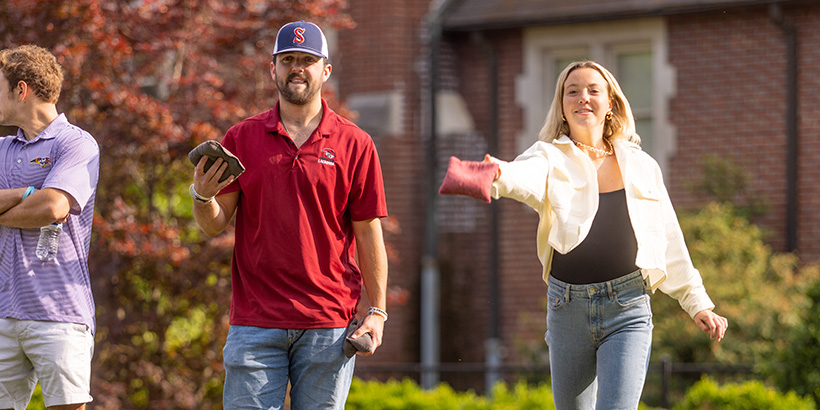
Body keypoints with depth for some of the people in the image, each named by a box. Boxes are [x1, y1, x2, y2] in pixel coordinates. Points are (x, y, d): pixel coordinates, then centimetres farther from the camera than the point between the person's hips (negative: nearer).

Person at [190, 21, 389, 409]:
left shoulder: (355, 144, 4)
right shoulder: (241, 138, 7)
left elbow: (369, 235, 5)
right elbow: (215, 224, 6)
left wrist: (377, 310, 0)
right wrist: (202, 198, -16)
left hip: (328, 322, 0)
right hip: (255, 321, 1)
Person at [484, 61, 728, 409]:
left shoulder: (641, 167, 9)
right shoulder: (552, 158, 2)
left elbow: (670, 243, 17)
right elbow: (527, 177, -24)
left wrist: (696, 302, 18)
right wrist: (499, 176, -48)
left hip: (628, 307, -1)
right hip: (568, 309, 1)